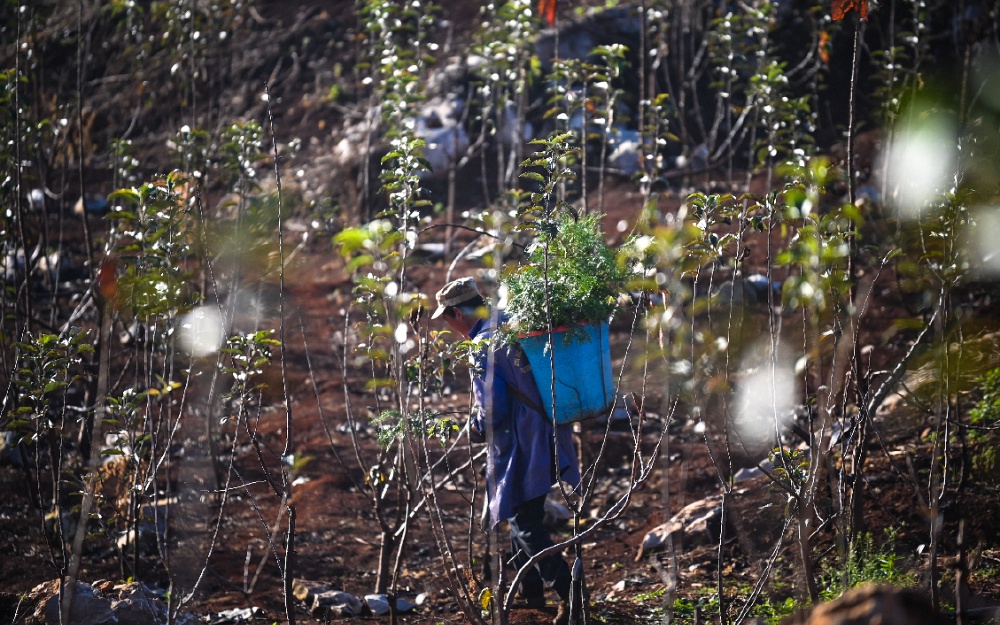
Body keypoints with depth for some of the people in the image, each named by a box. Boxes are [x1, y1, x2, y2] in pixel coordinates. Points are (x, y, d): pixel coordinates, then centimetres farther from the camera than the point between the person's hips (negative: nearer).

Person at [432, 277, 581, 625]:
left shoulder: (484, 345, -18)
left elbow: (493, 411, -20)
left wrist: (477, 424, 1)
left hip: (519, 448, -9)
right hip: (546, 436, 9)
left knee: (526, 525, -4)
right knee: (521, 516, 23)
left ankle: (569, 594, -9)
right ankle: (530, 590, 33)